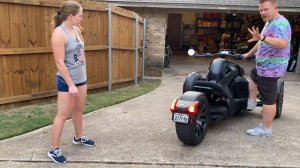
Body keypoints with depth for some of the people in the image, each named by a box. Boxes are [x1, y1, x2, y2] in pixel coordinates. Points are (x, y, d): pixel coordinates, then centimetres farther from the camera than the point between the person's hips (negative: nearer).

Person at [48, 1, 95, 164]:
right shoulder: (59, 33, -18)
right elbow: (60, 63, -21)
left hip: (81, 78, 8)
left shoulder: (76, 29, 5)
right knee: (63, 115, 1)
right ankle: (54, 149, 15)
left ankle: (79, 137, 40)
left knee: (78, 110, 21)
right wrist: (71, 85, -21)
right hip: (67, 81, -8)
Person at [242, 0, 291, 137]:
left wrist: (262, 37, -47)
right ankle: (251, 103, 41)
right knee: (253, 76, 35)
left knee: (269, 99, -6)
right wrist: (249, 54, 32)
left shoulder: (280, 23, -19)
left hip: (271, 68, -11)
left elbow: (283, 43, -36)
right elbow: (262, 43, 26)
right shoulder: (270, 23, 15)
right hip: (264, 66, 11)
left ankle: (265, 129, 3)